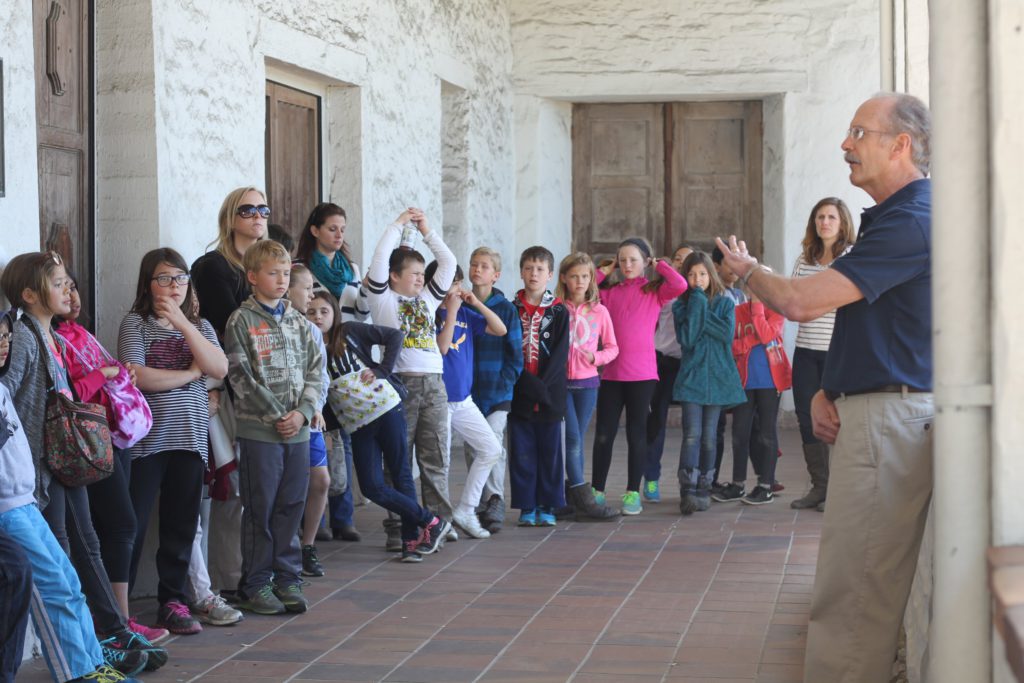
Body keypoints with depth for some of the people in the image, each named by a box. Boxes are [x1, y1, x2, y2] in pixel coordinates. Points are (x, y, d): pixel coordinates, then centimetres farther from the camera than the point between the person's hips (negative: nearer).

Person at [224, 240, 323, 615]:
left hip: (298, 429, 5)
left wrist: (303, 412, -6)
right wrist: (275, 417, -13)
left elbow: (315, 372, 10)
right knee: (260, 510, 1)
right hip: (259, 429, -5)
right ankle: (255, 585, 9)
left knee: (291, 507, 9)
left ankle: (287, 579, 18)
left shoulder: (298, 321, 12)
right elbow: (241, 377, -9)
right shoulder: (241, 320, -4)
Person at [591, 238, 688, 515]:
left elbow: (680, 285, -16)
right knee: (603, 434, 4)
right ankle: (597, 492, 12)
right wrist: (604, 271, 5)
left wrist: (659, 264, -2)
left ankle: (633, 493, 12)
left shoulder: (655, 290, 2)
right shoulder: (610, 290, 10)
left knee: (636, 433, 5)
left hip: (641, 374, -2)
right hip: (611, 373, 2)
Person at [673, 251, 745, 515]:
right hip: (691, 377, -1)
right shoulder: (681, 306, 4)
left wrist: (701, 314, -10)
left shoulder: (725, 302, 6)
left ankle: (703, 490, 15)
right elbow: (686, 338, -11)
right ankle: (687, 491, -16)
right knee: (692, 434, -12)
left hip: (717, 377, 1)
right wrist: (697, 305, -10)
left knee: (709, 436, 6)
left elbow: (727, 333, -10)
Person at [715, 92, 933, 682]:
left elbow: (800, 302, -20)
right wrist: (828, 391, 7)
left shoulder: (910, 223, -16)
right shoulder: (893, 218, 20)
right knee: (866, 587, 14)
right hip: (867, 410, 11)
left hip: (890, 416, -11)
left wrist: (747, 268, 1)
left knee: (851, 594, -10)